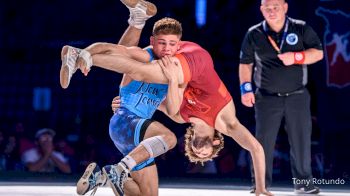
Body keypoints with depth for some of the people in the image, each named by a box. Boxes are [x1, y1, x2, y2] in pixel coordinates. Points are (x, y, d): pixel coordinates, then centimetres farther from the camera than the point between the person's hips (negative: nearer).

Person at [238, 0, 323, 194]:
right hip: (267, 98, 0)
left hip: (297, 96, 0)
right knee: (264, 142, -1)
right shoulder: (254, 34, 1)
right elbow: (245, 63, 7)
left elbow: (318, 53, -3)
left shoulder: (301, 29, -1)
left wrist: (296, 57, -18)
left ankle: (303, 182, 13)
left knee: (301, 141, 2)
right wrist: (246, 88, -5)